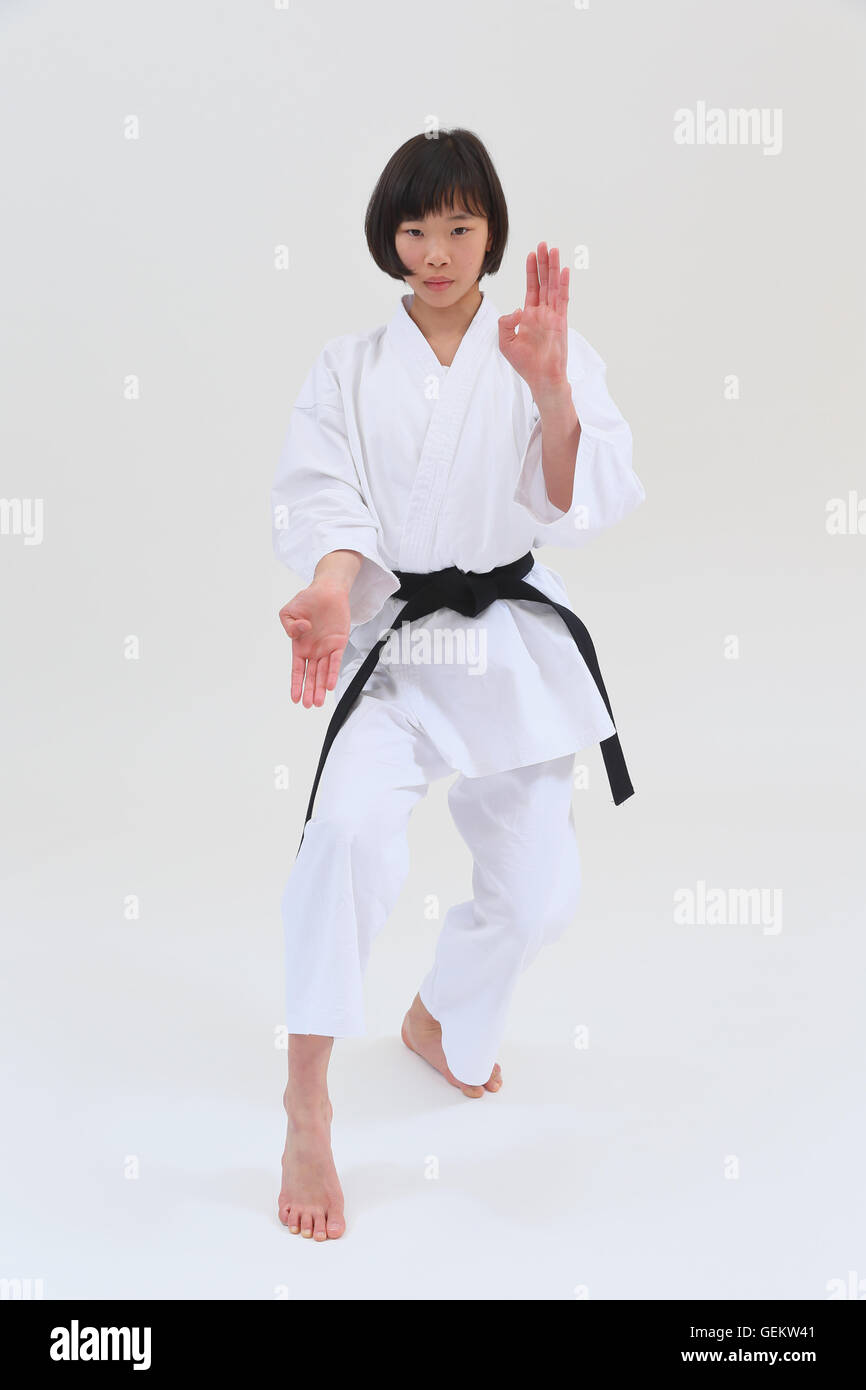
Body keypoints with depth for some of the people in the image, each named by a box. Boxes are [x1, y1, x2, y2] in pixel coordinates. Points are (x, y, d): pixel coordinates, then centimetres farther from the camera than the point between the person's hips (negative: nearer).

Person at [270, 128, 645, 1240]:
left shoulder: (551, 352, 3)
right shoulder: (350, 366, 5)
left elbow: (585, 504, -10)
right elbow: (321, 498, -7)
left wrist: (552, 389, -28)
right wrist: (329, 597, -28)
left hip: (512, 640, 2)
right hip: (388, 638, -2)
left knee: (536, 890, 7)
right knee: (352, 823, -30)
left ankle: (436, 1021, 38)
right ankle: (307, 1103, -18)